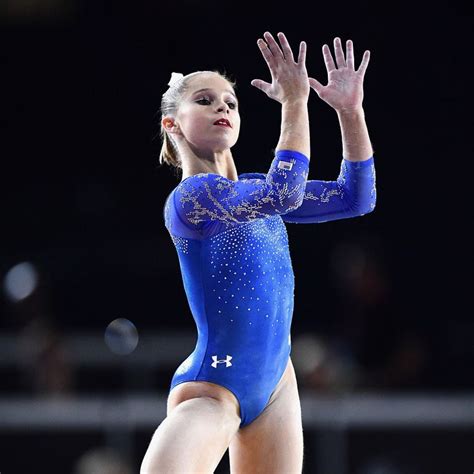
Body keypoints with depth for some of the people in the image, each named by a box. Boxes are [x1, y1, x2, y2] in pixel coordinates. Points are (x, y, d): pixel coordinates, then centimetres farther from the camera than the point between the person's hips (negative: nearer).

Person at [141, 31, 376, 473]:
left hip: (274, 382, 8)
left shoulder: (252, 190, 12)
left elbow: (355, 198, 11)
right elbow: (284, 192, -30)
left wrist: (351, 109, 0)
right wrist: (295, 100, -28)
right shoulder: (190, 196, -14)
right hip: (211, 388, -8)